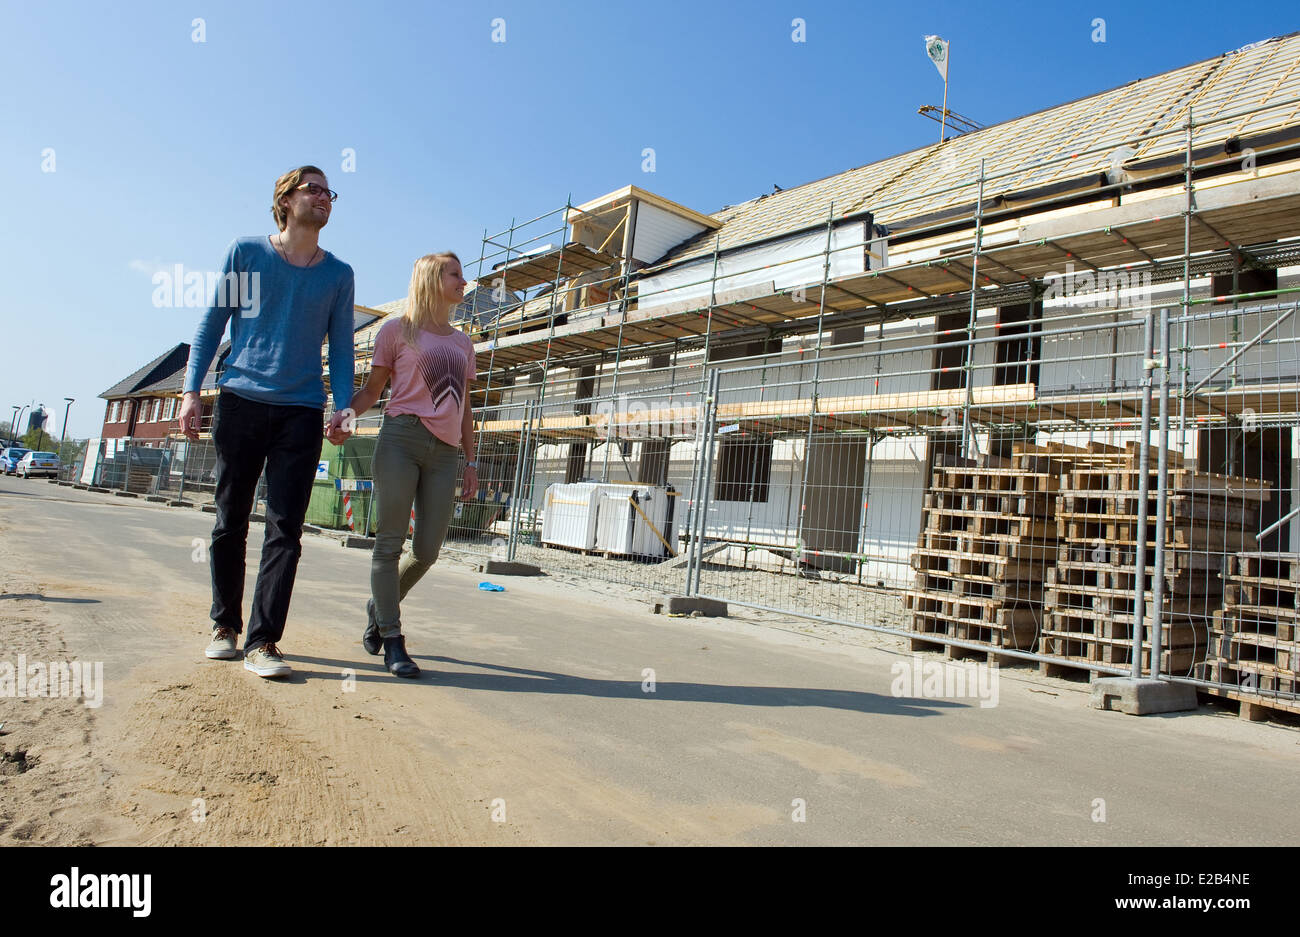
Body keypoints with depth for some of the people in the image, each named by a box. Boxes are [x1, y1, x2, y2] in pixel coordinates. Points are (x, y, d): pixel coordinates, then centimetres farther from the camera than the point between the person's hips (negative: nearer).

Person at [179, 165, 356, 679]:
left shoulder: (338, 274, 11)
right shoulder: (245, 252, 7)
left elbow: (341, 346, 10)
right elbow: (211, 323, 9)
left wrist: (342, 406, -4)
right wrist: (192, 391, 0)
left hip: (302, 410, 0)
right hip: (240, 401, 0)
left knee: (285, 528, -6)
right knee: (231, 520, 6)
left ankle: (263, 641, -3)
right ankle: (225, 625, 22)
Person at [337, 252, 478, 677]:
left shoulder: (463, 343, 21)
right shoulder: (397, 330, 9)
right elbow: (372, 390, 7)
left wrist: (471, 461, 15)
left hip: (445, 451, 4)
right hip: (402, 438, -4)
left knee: (427, 551, 1)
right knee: (390, 541, -4)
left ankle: (379, 605, 27)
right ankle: (392, 639, 4)